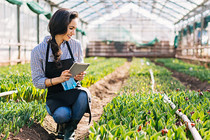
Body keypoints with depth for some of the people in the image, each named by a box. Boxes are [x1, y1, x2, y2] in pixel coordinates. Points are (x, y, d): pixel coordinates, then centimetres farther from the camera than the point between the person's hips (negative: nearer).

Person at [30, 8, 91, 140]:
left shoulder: (76, 45, 0)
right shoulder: (39, 51, -9)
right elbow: (37, 81, -6)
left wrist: (80, 76, -14)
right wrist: (59, 79, -23)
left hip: (73, 91, 2)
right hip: (54, 97, -2)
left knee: (84, 95, -35)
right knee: (62, 115, -36)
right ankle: (64, 121, 6)